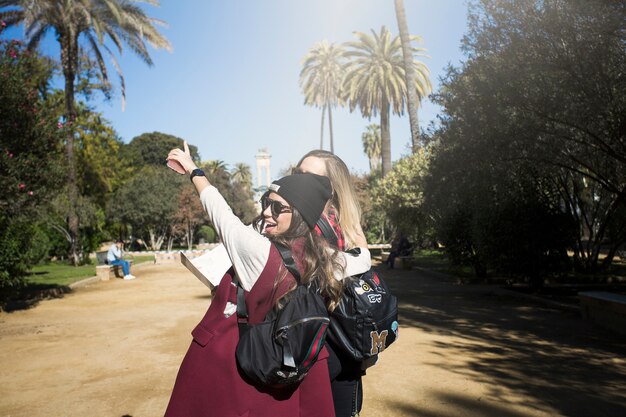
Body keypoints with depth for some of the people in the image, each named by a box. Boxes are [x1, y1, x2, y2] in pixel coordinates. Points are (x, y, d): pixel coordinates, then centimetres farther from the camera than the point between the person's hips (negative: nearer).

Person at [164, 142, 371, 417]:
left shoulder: (258, 250, -24)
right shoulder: (326, 261, -8)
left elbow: (219, 212, -7)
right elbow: (363, 261, 13)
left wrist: (193, 171, 7)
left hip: (224, 368, -5)